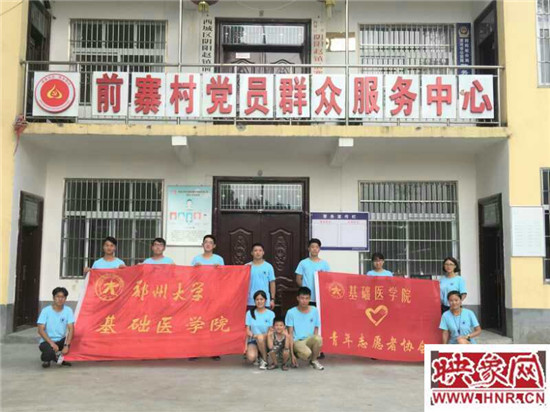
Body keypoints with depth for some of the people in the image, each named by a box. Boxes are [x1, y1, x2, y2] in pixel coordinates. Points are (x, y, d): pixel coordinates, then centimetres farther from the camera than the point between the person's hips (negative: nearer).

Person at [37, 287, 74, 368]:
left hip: (61, 341, 3)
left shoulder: (68, 310, -6)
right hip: (46, 341, -3)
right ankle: (46, 359, 5)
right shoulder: (46, 311, -11)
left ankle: (58, 356, 5)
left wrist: (66, 345, -26)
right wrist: (51, 343, -26)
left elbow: (71, 329, -12)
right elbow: (41, 330, -14)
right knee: (50, 351, -36)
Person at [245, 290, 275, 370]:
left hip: (265, 341, 0)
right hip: (253, 341, 0)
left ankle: (264, 360, -13)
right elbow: (248, 330, 4)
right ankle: (257, 353, 8)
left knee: (260, 337, -36)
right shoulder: (250, 313, 5)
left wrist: (259, 336, -20)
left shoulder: (270, 314, 0)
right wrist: (253, 335, -17)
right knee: (251, 358, -29)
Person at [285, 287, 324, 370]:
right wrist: (292, 353, -11)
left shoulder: (314, 311, 2)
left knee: (318, 338, -32)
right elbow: (290, 334, -5)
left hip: (310, 340, 3)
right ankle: (296, 353, 3)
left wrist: (317, 347, -6)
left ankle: (314, 361, -4)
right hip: (297, 341, -3)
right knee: (307, 354, -35)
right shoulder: (291, 312, -6)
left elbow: (316, 330, 9)